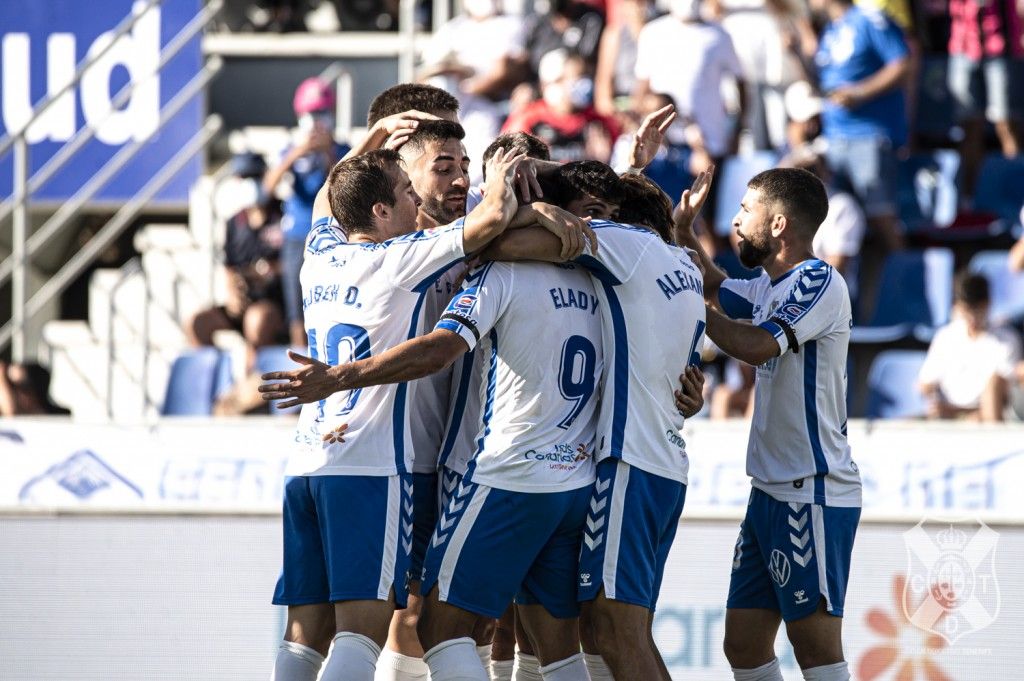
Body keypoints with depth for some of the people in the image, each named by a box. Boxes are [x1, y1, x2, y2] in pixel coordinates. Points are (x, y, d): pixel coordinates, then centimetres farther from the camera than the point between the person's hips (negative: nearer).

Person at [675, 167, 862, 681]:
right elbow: (713, 288, 35)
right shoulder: (771, 286, 16)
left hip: (812, 494, -10)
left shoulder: (819, 282, -12)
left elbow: (756, 346, -24)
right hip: (772, 490, 10)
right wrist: (684, 231, 19)